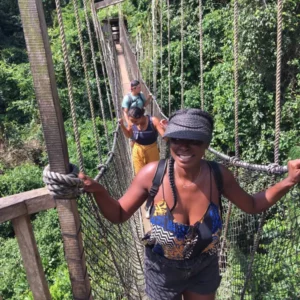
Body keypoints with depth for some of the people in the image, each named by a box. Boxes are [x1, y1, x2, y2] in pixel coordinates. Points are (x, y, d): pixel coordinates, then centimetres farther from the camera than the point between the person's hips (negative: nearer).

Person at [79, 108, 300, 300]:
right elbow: (118, 215, -16)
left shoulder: (218, 175, -22)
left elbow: (252, 205, -4)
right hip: (163, 270, -1)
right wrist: (98, 191, -36)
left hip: (205, 268, 2)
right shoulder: (152, 174, -27)